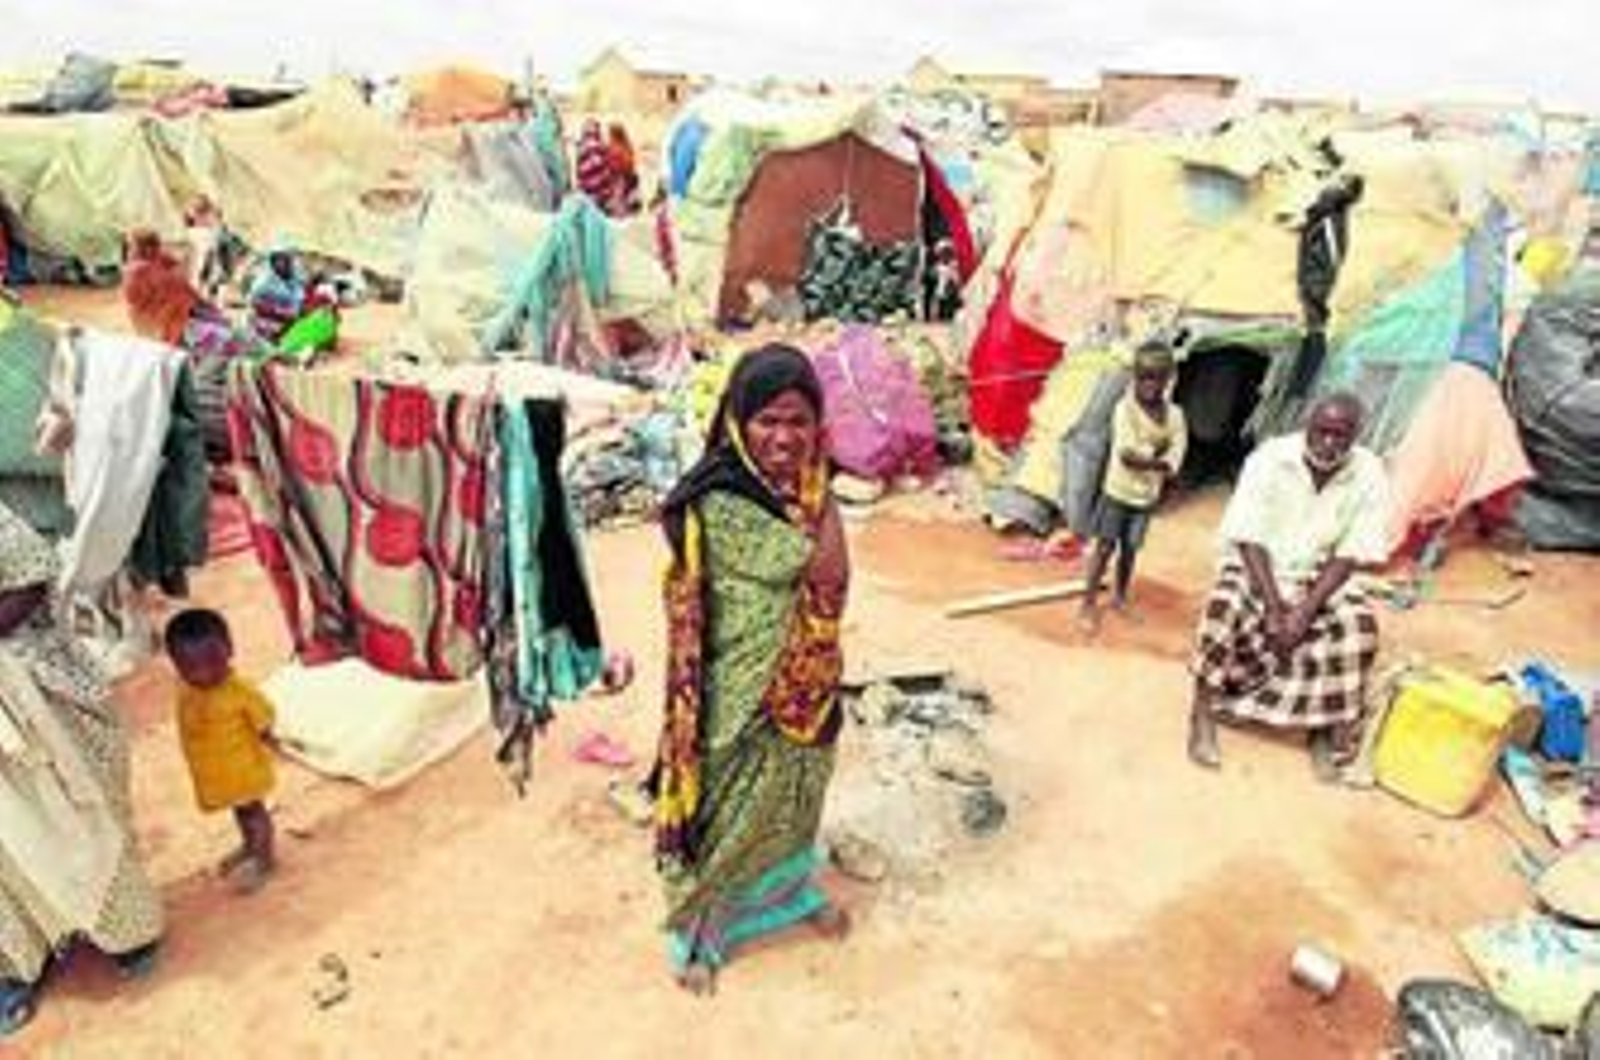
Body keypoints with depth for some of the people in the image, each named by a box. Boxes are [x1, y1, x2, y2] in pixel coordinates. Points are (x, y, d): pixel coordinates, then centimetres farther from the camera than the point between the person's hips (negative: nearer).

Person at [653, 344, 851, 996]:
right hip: (743, 695, -7)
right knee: (726, 815, 14)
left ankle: (795, 892, 55)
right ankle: (696, 934, 39)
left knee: (794, 797, 27)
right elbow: (830, 571, -27)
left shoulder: (803, 487, -3)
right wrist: (822, 489, -19)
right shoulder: (721, 505, -28)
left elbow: (830, 585, 6)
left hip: (804, 683, 7)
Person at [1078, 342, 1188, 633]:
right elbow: (1127, 454, -24)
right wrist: (1156, 453, -16)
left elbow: (1171, 465, -10)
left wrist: (1142, 458, -21)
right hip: (1118, 491, -4)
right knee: (1105, 546, 1)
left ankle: (1120, 596, 34)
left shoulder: (1174, 415, -3)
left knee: (1130, 549, 15)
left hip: (1146, 496, 4)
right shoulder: (1125, 408, -14)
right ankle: (1089, 604, 9)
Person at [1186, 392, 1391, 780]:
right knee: (1226, 605, -31)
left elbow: (1349, 555, -13)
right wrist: (1274, 607, -25)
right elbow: (1249, 540, -17)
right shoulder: (1269, 457, -16)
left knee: (1359, 624, -26)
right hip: (1258, 566, -1)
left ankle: (1324, 726, -5)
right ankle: (1204, 712, -12)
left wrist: (1305, 611, -24)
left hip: (1321, 576, 2)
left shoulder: (1369, 474, -12)